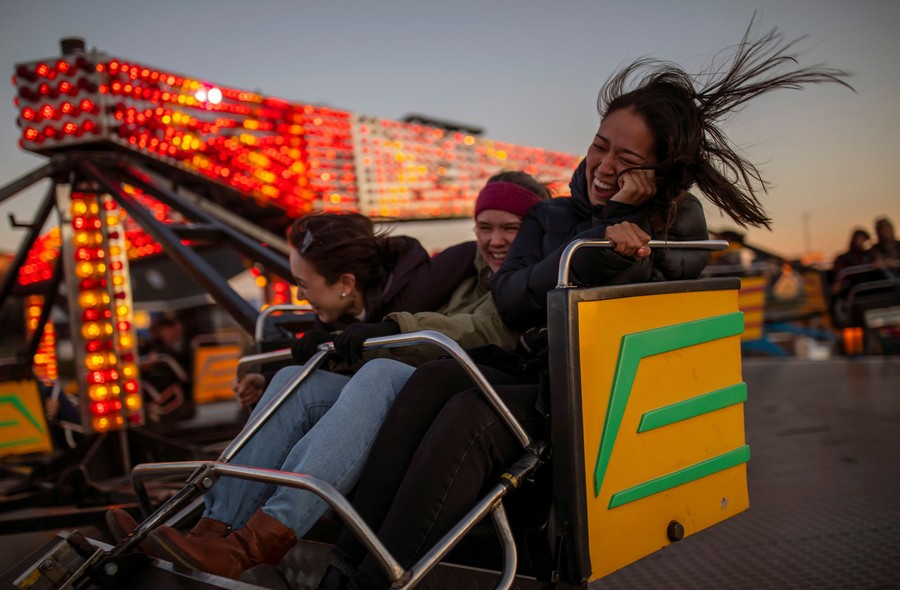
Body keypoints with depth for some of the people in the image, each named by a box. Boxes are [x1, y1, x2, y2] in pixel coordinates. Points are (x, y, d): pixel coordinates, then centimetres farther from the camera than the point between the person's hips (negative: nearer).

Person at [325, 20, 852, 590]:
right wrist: (597, 242, -15)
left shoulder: (679, 222, 6)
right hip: (542, 384, 5)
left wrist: (619, 217, -8)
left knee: (470, 413, -31)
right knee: (434, 379, -26)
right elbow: (508, 302, -2)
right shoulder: (552, 216, 15)